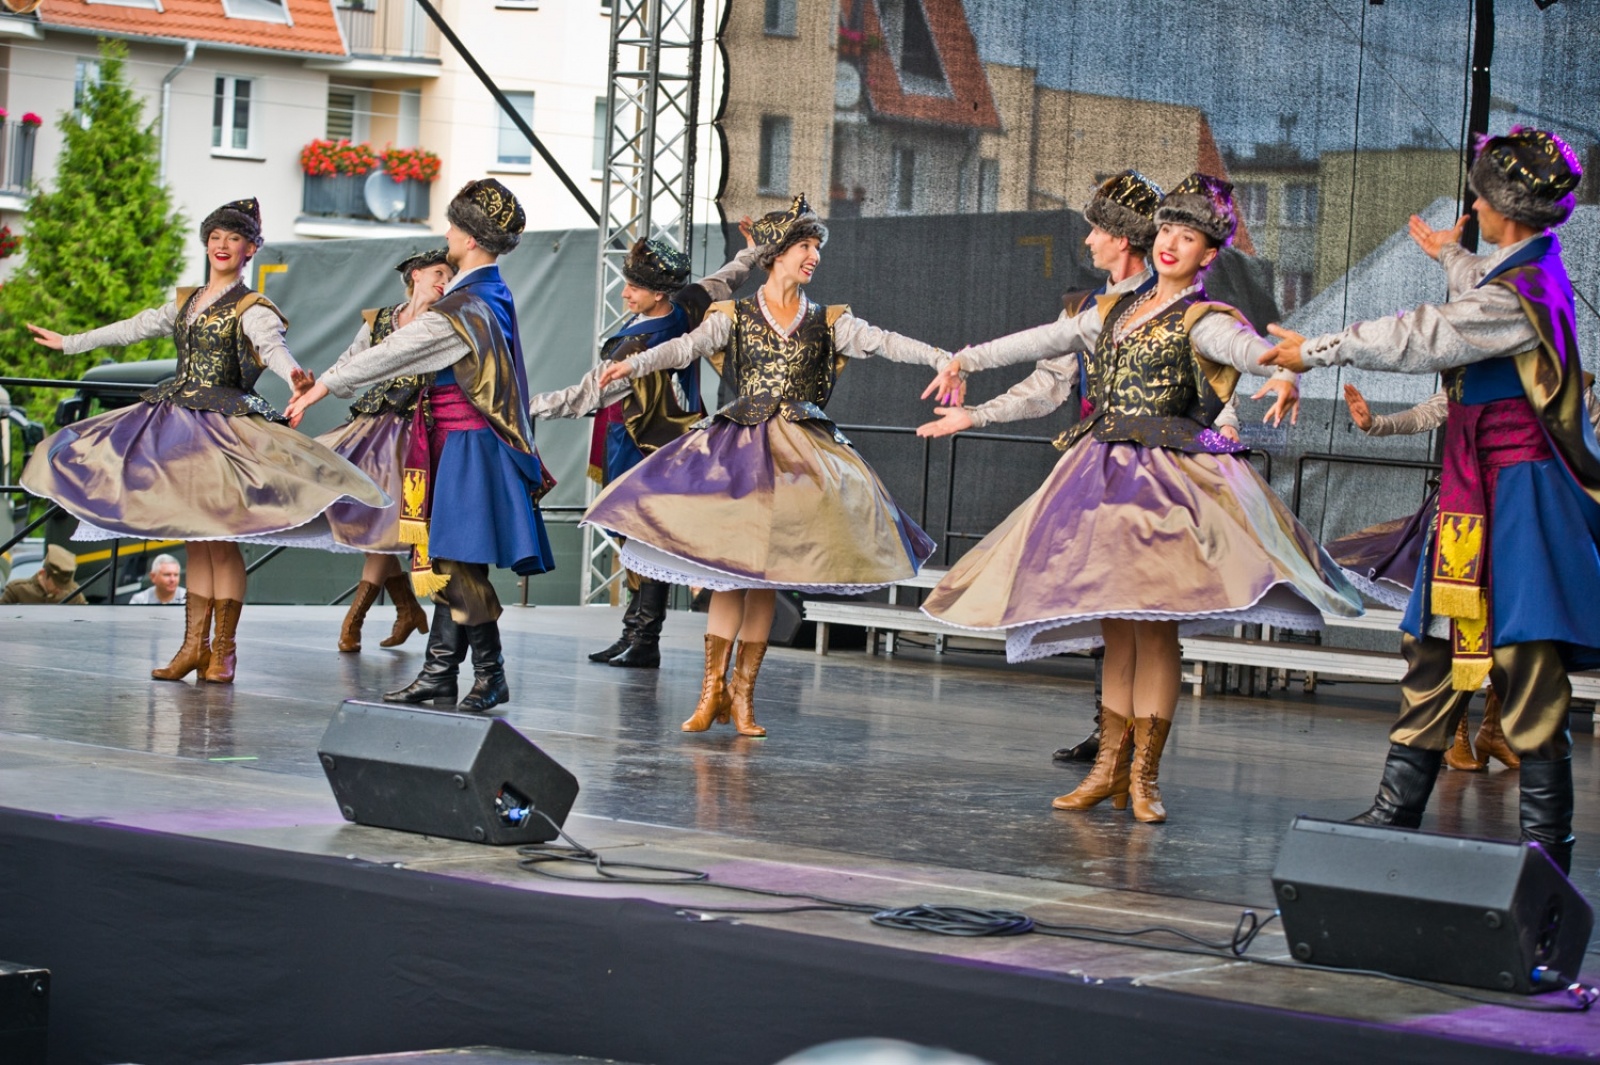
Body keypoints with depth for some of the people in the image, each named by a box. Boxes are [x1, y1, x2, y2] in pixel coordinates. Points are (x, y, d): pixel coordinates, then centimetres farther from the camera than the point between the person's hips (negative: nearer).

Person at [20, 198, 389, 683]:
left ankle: (224, 650, -2)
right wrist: (68, 342, 35)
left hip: (226, 426, -7)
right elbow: (133, 328, 27)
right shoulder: (185, 303, 17)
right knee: (194, 539, 7)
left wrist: (293, 373, -48)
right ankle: (194, 644, 10)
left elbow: (272, 346, -25)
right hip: (180, 425, 7)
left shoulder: (252, 310, -5)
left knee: (220, 539, -8)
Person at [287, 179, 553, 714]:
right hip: (463, 447, 10)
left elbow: (393, 353, -13)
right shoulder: (493, 295, 12)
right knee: (447, 561, 11)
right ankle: (439, 674, 14)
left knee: (458, 562, -5)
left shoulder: (463, 308, -18)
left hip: (467, 448, -10)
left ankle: (491, 675, 0)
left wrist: (325, 386, -5)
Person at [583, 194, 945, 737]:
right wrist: (633, 363, -27)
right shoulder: (734, 316, 6)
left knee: (766, 575, 0)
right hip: (739, 447, -2)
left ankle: (742, 691, 7)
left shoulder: (828, 322, 12)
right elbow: (687, 346, -9)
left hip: (800, 453, 2)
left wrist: (945, 359, -16)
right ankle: (712, 687, -1)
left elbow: (883, 342, -1)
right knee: (729, 568, -8)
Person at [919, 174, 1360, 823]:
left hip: (1167, 477, -6)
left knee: (1154, 625, -10)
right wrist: (966, 359, 32)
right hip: (1101, 473, 6)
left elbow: (1248, 347, -23)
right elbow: (1043, 341, 27)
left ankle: (1143, 775, -4)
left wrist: (1284, 371, -45)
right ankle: (1109, 768, 10)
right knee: (1116, 629, 6)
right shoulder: (1113, 312, 18)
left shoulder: (1203, 322, -3)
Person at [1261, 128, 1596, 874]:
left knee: (1524, 659, -7)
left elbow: (1419, 339, -18)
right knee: (1436, 647, 12)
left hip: (1512, 496, -10)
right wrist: (1451, 257, 58)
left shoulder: (1523, 293, -19)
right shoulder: (1530, 269, 12)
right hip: (1476, 491, 10)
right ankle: (1396, 812, 19)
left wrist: (1317, 351, -8)